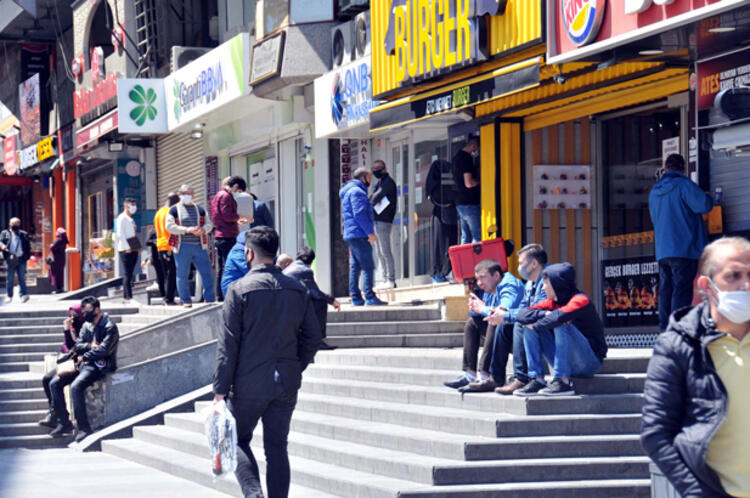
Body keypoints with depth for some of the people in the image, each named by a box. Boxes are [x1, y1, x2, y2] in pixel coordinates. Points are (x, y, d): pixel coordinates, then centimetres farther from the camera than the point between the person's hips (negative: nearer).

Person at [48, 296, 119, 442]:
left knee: (76, 387, -31)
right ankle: (64, 423, 1)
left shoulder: (109, 327, -9)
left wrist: (84, 356, -9)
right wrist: (91, 346, -11)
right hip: (83, 363, 8)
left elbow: (103, 350, -18)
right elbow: (77, 345, 8)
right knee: (54, 383, -5)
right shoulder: (87, 325, 14)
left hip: (99, 366, -8)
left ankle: (83, 427, -22)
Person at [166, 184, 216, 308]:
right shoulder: (174, 210, 5)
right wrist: (186, 230, -17)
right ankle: (186, 300, 10)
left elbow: (209, 224, 12)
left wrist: (203, 230, -12)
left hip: (200, 246, 3)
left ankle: (210, 299, 6)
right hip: (183, 247, -3)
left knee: (207, 272, -1)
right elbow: (169, 226, -6)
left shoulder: (200, 209, 16)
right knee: (182, 275, 1)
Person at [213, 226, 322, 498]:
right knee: (277, 447, 9)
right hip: (287, 384, 4)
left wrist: (220, 389, -7)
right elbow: (312, 337, 8)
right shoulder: (298, 290, 5)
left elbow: (228, 344, -10)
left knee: (238, 439, 11)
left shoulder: (239, 289, -9)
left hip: (250, 384, -4)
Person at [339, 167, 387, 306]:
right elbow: (359, 214, -19)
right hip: (359, 235, -11)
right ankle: (369, 297, -16)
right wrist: (370, 232, -19)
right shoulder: (357, 192, -11)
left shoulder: (350, 191, 23)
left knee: (355, 267, 10)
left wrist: (369, 231, 22)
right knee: (368, 266, -12)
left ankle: (356, 298, 10)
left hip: (351, 235, 11)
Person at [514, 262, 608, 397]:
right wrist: (545, 314, -17)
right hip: (568, 363, 7)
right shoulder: (552, 302, 7)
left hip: (590, 363, -7)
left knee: (562, 325, -29)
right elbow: (522, 315, -1)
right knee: (530, 328, -1)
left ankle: (563, 382, -27)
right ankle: (537, 380, -8)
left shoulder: (580, 300, -15)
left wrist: (536, 325, -18)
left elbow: (559, 316, -35)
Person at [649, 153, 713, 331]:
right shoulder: (683, 185, -7)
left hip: (662, 250, 7)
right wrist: (708, 197, 8)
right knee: (682, 289, -7)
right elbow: (704, 205, -14)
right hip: (684, 248, -7)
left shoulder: (655, 191, 16)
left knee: (666, 288, 10)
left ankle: (665, 327, 9)